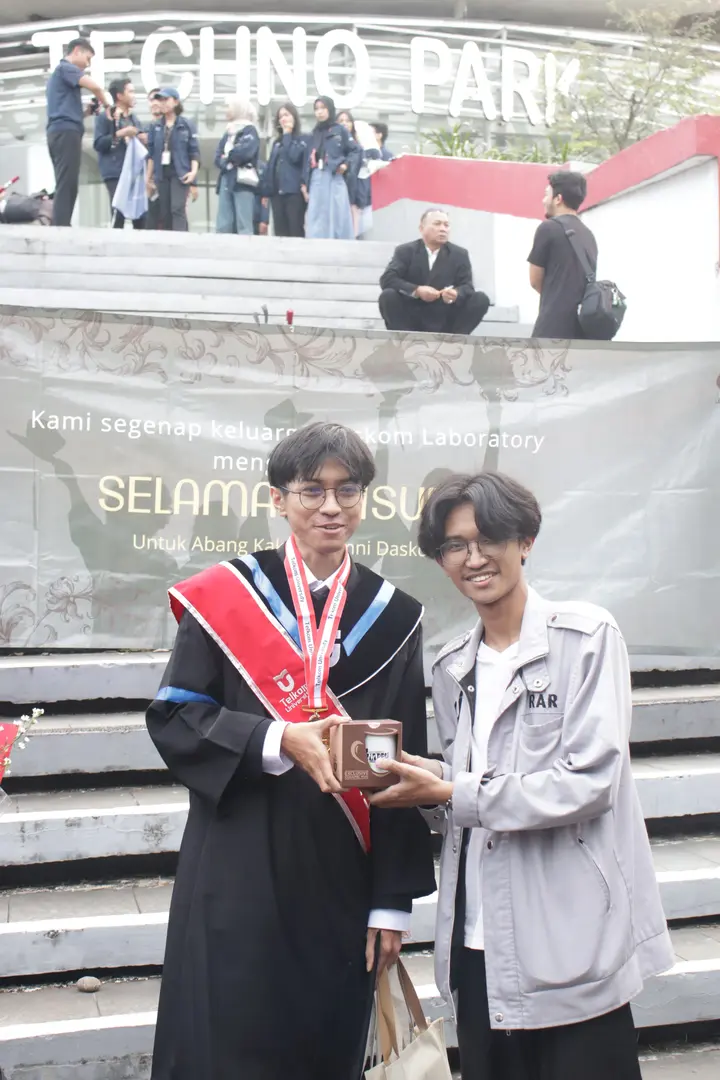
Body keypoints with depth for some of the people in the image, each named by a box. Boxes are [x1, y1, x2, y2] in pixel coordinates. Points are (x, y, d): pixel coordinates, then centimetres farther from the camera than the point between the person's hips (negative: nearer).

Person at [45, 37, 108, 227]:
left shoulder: (58, 73, 29)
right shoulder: (66, 68, 0)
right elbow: (95, 86, -15)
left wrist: (87, 111, 14)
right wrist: (105, 104, 4)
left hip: (58, 132, 10)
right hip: (66, 132, -10)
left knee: (65, 187, 5)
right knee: (66, 187, -16)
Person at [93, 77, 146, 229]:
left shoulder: (134, 119, 22)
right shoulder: (105, 117, 1)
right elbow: (98, 144, -7)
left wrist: (144, 140, 5)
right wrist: (119, 134, -15)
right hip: (115, 174, -7)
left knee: (140, 214, 1)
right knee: (119, 214, -17)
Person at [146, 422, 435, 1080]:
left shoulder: (393, 618, 3)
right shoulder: (224, 598, -2)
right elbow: (173, 717, -6)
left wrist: (394, 899, 2)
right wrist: (278, 741, -21)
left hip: (342, 883, 2)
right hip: (237, 878, -2)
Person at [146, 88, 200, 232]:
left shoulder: (187, 125, 2)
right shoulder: (155, 127, 11)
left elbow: (194, 151, 0)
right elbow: (151, 154, 14)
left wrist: (193, 171, -14)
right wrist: (149, 177, 12)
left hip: (180, 173, -4)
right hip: (162, 174, 4)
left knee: (178, 209, -16)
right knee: (164, 213, 3)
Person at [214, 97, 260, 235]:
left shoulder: (250, 130, 1)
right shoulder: (228, 133, 20)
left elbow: (245, 153, -16)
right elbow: (218, 157, 12)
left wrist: (228, 155, -1)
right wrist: (226, 163, -8)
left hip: (243, 181, -7)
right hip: (226, 181, 7)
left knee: (243, 226, -10)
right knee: (223, 226, 0)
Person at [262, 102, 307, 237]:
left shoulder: (302, 139, 2)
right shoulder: (277, 142, 20)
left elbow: (294, 156, -16)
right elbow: (270, 166, 18)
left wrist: (287, 135, -4)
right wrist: (265, 191, 11)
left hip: (294, 191, -6)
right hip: (276, 192, 6)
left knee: (296, 232, -9)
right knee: (279, 233, 4)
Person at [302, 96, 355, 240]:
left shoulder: (340, 130, 8)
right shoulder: (314, 134, 19)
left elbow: (354, 151, 6)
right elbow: (308, 159, 15)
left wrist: (345, 164, -12)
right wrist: (305, 183, 6)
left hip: (334, 179, -4)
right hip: (316, 181, 4)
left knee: (337, 217, -6)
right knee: (316, 222, -3)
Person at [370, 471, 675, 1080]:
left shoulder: (586, 636, -6)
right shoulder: (452, 669, 12)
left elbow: (589, 781, -14)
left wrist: (451, 794, -13)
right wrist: (421, 779, -2)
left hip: (571, 940, -5)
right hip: (480, 940, 6)